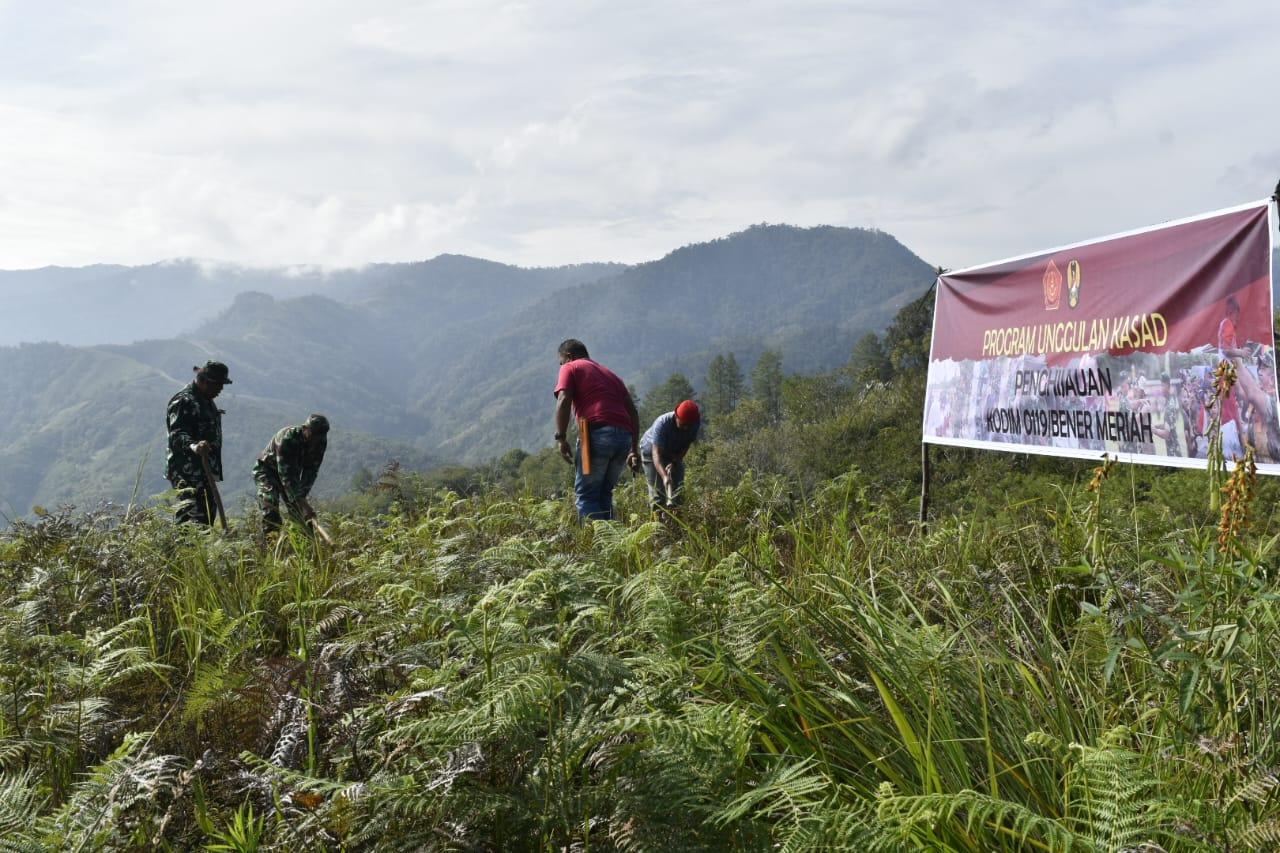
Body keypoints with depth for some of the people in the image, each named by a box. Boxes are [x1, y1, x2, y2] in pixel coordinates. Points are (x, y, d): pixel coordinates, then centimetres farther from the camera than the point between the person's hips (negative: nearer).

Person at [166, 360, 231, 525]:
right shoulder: (183, 402, -12)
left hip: (205, 472, 10)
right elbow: (176, 436, -24)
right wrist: (193, 446, -45)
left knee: (207, 517, 11)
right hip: (188, 474, -10)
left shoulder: (206, 402, 20)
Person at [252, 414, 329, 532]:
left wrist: (302, 495, -26)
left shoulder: (320, 441, -19)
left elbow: (311, 470, -14)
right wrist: (300, 500, -45)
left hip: (292, 473, 5)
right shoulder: (286, 438, -36)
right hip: (267, 470, -5)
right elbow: (285, 474, -39)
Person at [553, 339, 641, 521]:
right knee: (604, 493, 17)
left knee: (586, 493, 0)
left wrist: (561, 438, -6)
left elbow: (563, 401, -6)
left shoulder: (570, 368, 13)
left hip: (598, 433, -6)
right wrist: (634, 449, 22)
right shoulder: (609, 373, 31)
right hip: (625, 436, 6)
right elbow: (633, 411, 23)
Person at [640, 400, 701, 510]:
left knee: (677, 488, -1)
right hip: (651, 450, -5)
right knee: (657, 490, -14)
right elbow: (656, 454, -45)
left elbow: (687, 444, -12)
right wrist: (664, 476, -59)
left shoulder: (695, 422, -25)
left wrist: (675, 462, -27)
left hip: (675, 454, 5)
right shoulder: (662, 423, -39)